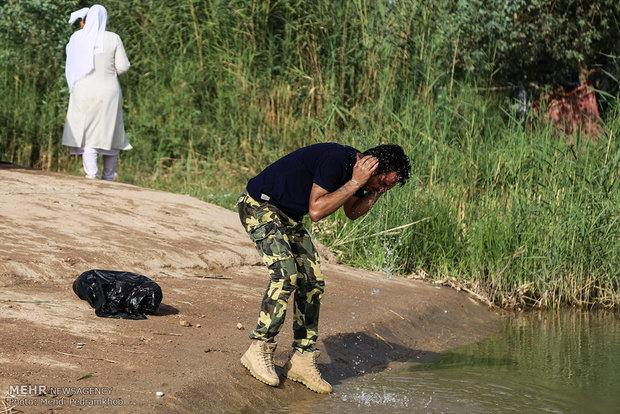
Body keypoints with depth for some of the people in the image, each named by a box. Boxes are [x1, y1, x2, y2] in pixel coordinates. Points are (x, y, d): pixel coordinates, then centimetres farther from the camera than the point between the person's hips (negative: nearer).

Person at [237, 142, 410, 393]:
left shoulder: (358, 168, -1)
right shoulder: (335, 160, -29)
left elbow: (352, 212, 14)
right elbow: (316, 211, -31)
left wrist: (378, 192, -2)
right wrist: (355, 183, -30)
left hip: (288, 216, 10)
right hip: (258, 206, -9)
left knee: (312, 282, 1)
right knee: (285, 274, -24)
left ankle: (302, 359, 5)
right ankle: (258, 350, -15)